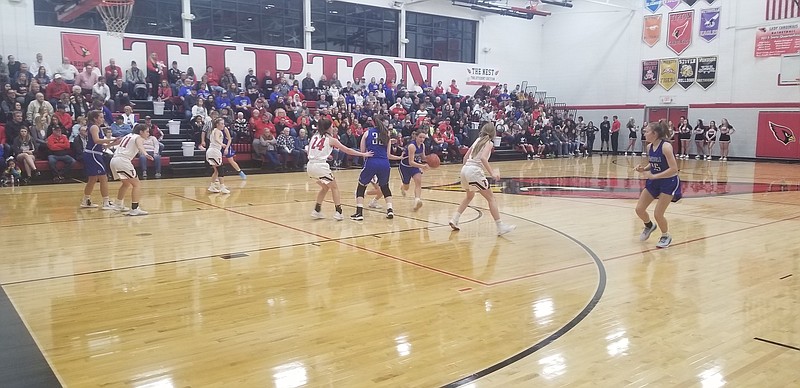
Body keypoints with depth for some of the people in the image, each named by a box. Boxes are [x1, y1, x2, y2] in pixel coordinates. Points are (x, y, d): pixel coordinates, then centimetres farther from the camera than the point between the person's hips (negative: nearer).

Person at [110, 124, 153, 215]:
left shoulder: (128, 135, 24)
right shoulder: (138, 137, 1)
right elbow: (140, 146, -23)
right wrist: (145, 154, -43)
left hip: (114, 160, 9)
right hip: (123, 161, -9)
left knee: (126, 183, 27)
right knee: (137, 184, -6)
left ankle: (119, 205, 38)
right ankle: (134, 209, -16)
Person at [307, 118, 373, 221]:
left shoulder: (314, 136, 16)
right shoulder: (331, 139, 3)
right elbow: (347, 150, 5)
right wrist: (363, 154, 11)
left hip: (310, 166, 5)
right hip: (321, 166, -5)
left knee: (325, 187, 25)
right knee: (334, 187, 12)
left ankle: (317, 211, 22)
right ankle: (338, 212, 6)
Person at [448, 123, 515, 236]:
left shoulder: (477, 140, 19)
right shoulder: (489, 143, -1)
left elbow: (465, 157, 20)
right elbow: (483, 158, -19)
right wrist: (492, 172, -23)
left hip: (465, 169, 7)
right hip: (475, 171, -7)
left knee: (469, 196, 29)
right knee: (491, 198, 0)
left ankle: (454, 220, 24)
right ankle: (500, 227, -3)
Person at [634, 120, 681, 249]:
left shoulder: (666, 146, -23)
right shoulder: (650, 147, -1)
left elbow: (674, 169, -28)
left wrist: (653, 176, -29)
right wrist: (643, 169, -6)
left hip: (668, 183, -7)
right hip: (654, 181, 7)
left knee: (657, 214, -9)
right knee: (639, 209, 5)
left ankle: (666, 236, 18)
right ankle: (649, 226, 36)